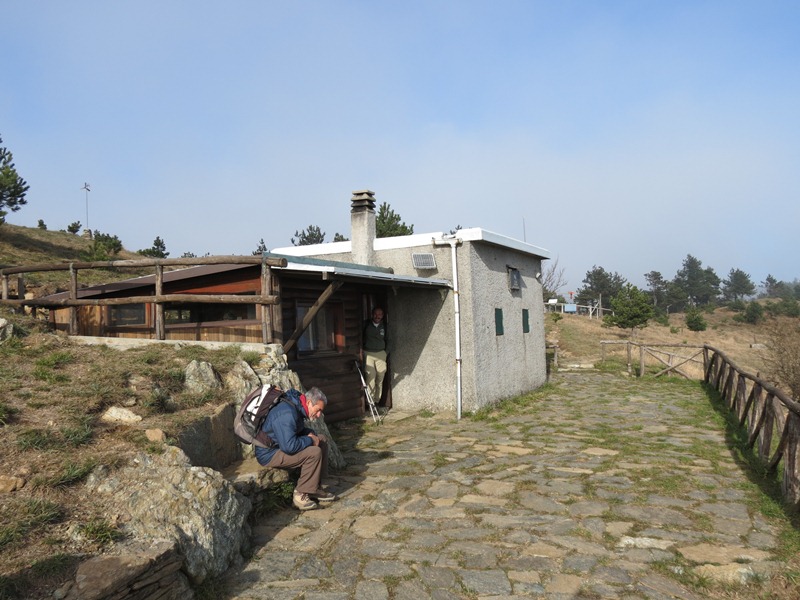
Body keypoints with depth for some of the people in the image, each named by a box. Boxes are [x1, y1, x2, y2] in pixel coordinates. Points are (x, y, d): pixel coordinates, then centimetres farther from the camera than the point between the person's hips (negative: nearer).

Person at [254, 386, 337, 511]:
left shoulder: (297, 408, 3)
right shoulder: (287, 414, -28)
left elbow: (299, 430, 21)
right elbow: (289, 446, -36)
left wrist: (310, 434, -1)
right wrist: (310, 440, -19)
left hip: (281, 445, 10)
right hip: (269, 453, -10)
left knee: (322, 440, 8)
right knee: (314, 453, -25)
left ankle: (315, 487, 8)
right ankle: (300, 495, -12)